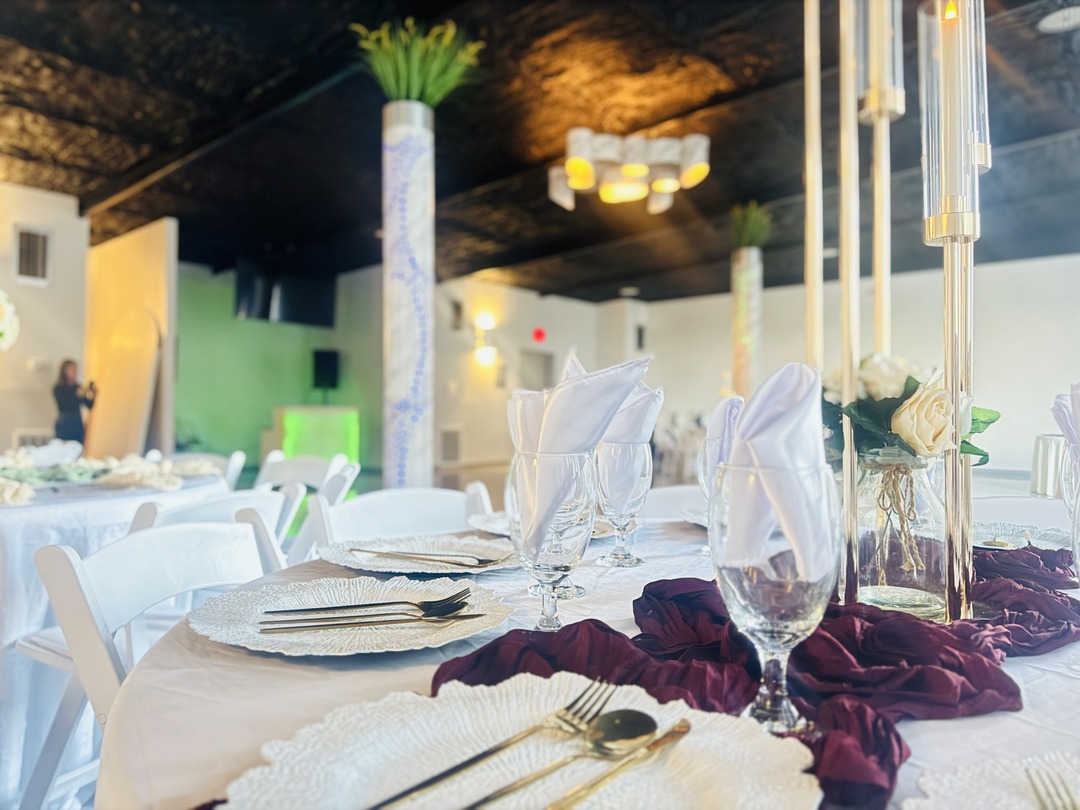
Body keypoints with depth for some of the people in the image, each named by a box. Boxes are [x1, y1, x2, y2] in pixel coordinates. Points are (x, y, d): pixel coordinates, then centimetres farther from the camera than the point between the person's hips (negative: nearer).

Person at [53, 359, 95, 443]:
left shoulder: (78, 387, 8)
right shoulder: (58, 388, -3)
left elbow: (89, 406, 6)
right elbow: (63, 405, -18)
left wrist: (92, 396, -12)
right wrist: (78, 395, -25)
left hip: (78, 423, 4)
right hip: (64, 424, -4)